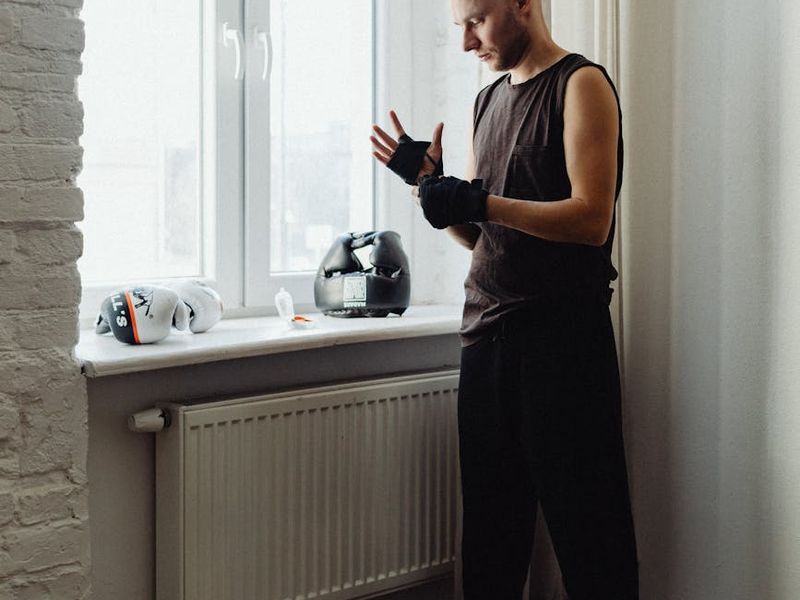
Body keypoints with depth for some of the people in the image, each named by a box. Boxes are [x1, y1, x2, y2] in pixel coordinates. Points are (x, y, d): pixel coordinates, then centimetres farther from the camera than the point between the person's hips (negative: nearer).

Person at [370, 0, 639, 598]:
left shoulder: (581, 84, -4)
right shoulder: (489, 100, 18)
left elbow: (592, 219, -15)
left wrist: (479, 201, -18)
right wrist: (431, 182, 3)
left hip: (561, 332, -7)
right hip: (488, 332, 7)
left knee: (584, 526, 0)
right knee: (490, 525, 10)